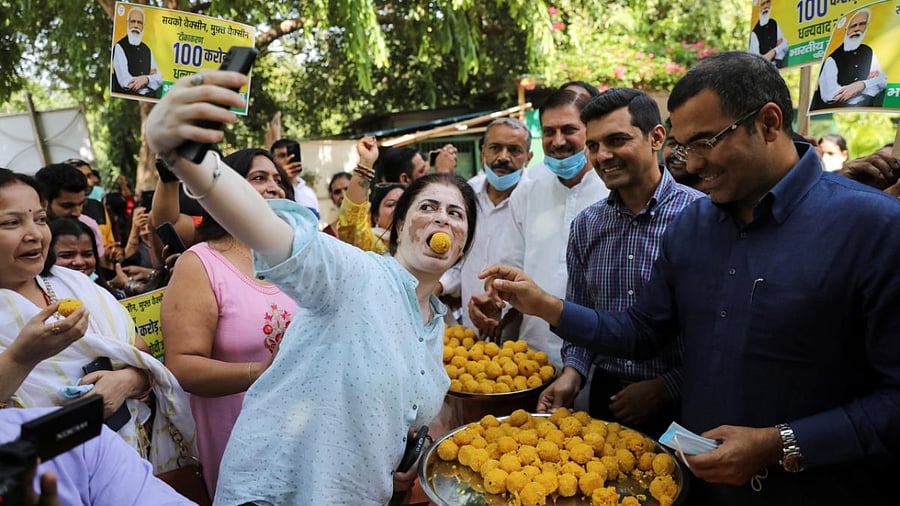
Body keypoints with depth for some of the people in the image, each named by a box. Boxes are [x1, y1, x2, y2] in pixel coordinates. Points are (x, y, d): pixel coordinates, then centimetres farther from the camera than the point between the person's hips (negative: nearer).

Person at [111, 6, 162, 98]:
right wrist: (150, 77, -1)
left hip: (149, 100, 5)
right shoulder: (119, 47, -2)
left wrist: (146, 79, -11)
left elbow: (159, 79, 8)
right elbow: (125, 82, -11)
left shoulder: (147, 49, 16)